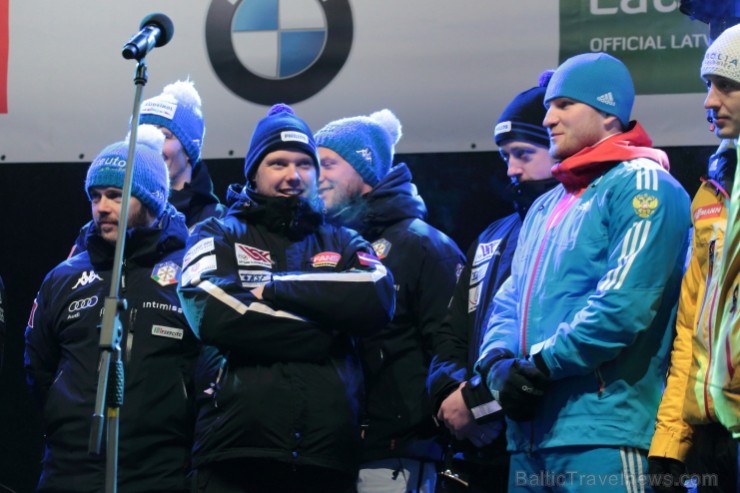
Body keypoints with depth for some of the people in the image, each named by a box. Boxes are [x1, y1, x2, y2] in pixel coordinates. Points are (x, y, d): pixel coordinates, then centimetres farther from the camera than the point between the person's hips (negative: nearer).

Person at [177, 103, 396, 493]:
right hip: (236, 455, -2)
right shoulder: (218, 236, 12)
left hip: (326, 459, 2)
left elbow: (376, 300, -3)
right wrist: (324, 335, -5)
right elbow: (214, 315, -8)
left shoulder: (342, 242, 19)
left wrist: (275, 286, -5)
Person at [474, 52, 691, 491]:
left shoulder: (641, 185, -5)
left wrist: (540, 365, -13)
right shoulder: (546, 207, 23)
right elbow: (510, 303, 19)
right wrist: (500, 363, -3)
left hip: (601, 432, -8)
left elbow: (624, 304, -17)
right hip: (530, 434, 8)